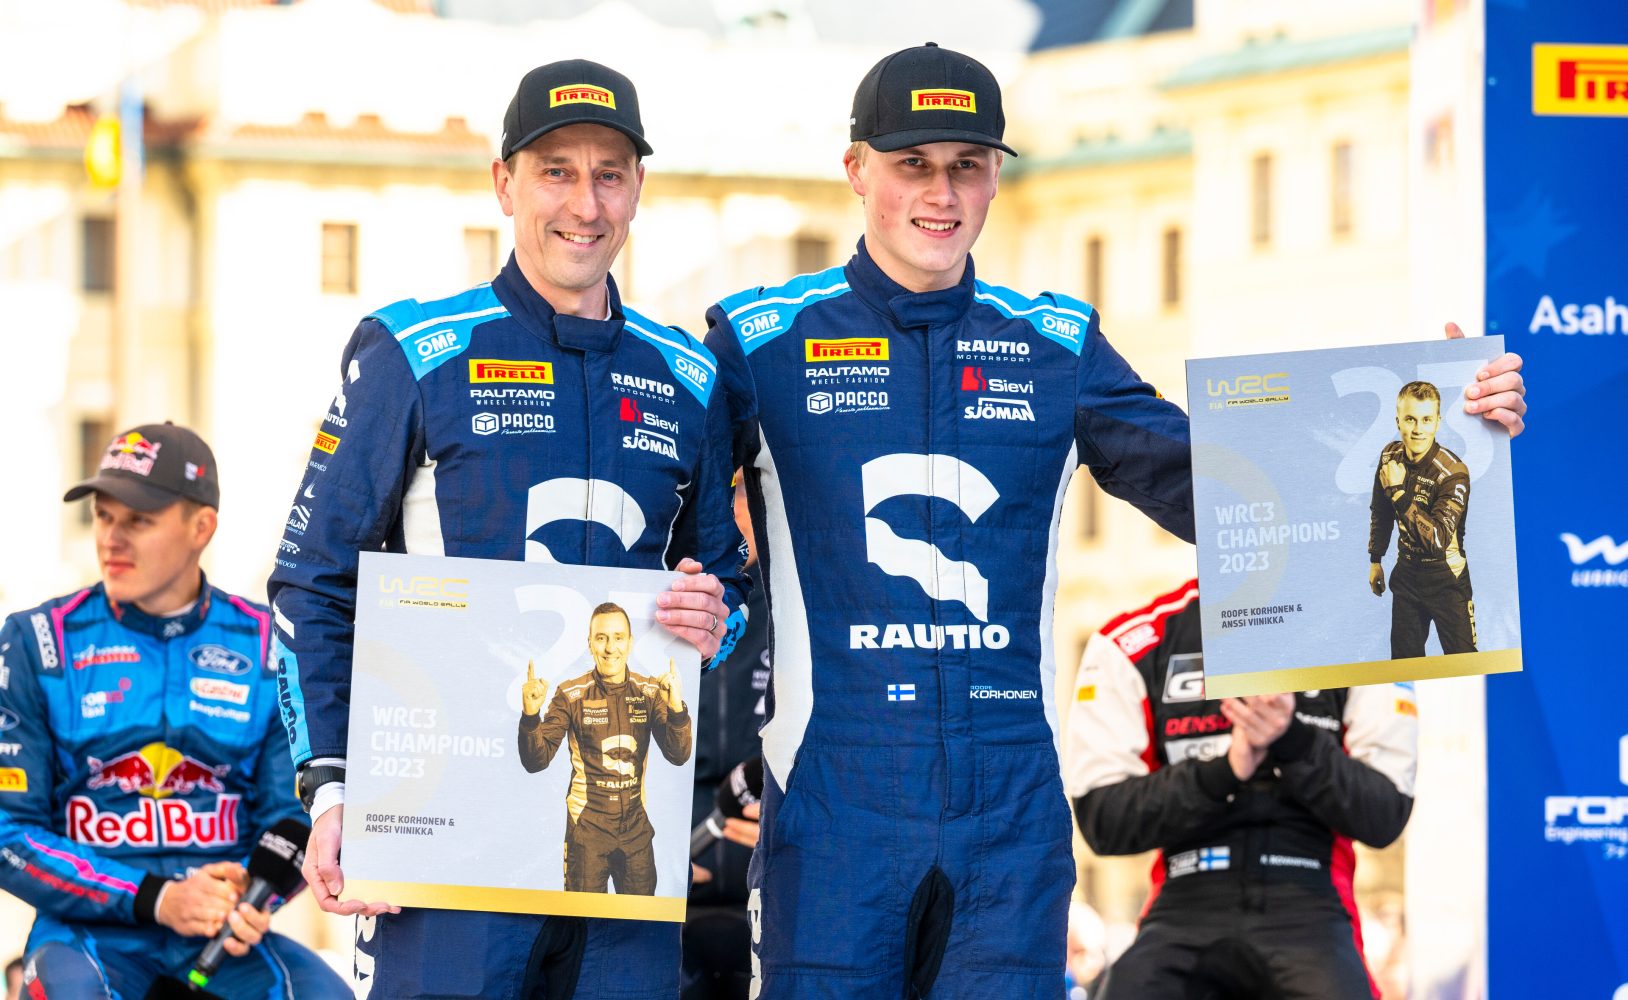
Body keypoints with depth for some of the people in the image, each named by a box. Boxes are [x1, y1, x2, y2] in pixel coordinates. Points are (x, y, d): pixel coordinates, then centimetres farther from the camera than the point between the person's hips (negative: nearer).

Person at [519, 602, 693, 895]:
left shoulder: (650, 692, 1)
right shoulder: (571, 695, -6)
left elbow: (678, 755, -8)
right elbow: (537, 761, -9)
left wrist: (676, 708, -27)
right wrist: (530, 715, -28)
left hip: (636, 827, 2)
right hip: (588, 827, -2)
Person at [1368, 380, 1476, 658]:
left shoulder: (1452, 472, -23)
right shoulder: (1390, 456, -4)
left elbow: (1438, 539, -30)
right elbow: (1380, 511, 14)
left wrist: (1398, 491, -29)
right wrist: (1375, 560, 19)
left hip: (1445, 579, -6)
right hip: (1406, 572, 6)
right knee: (1404, 659, 13)